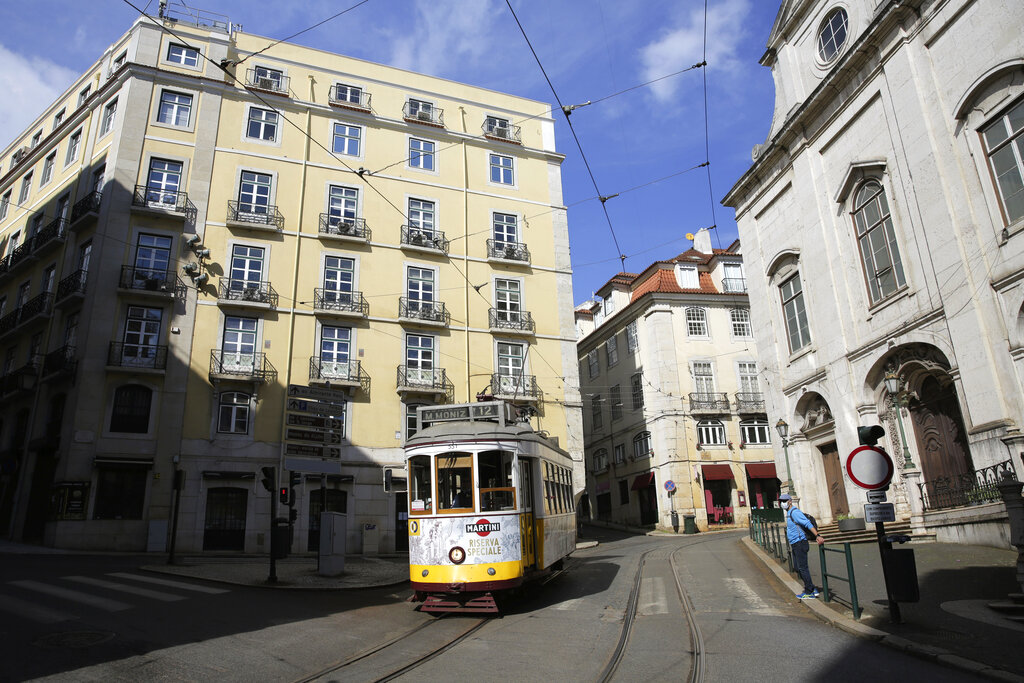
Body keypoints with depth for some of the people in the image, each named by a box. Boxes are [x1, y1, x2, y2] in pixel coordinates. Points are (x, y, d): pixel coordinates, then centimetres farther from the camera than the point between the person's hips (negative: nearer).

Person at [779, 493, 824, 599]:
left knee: (802, 568, -5)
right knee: (797, 567, 13)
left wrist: (817, 536, -33)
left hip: (799, 543, -10)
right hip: (795, 544, 10)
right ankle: (812, 589, 20)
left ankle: (809, 592, 2)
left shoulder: (795, 512, -16)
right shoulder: (789, 513, 16)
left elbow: (808, 524, -25)